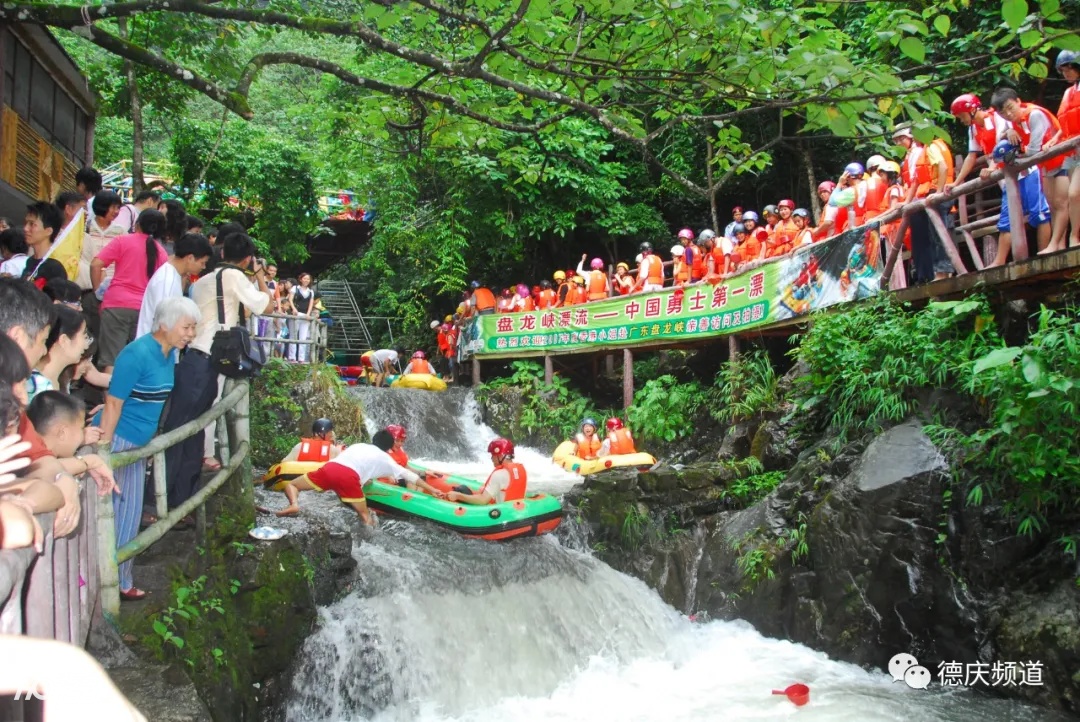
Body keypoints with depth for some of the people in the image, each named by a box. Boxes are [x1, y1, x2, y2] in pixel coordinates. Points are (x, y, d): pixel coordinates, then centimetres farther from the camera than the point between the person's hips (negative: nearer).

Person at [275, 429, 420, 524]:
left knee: (291, 484, 21)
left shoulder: (358, 445, 36)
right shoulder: (385, 459, 26)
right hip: (349, 477, -3)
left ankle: (294, 504, -10)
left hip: (329, 468, 3)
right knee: (366, 516, 13)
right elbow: (408, 475, 32)